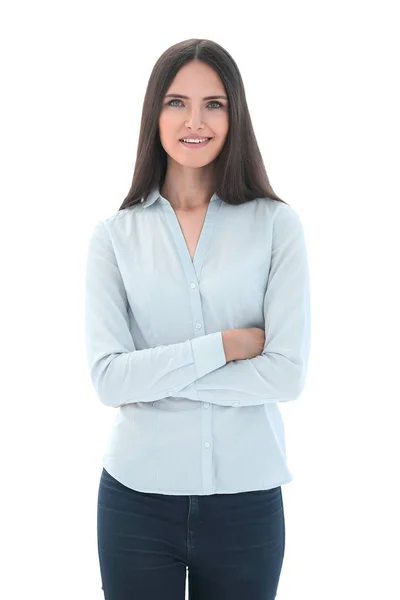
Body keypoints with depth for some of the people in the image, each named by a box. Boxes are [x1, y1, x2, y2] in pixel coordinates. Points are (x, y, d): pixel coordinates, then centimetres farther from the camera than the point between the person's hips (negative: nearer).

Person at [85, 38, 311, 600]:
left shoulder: (277, 225, -2)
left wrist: (156, 374, -12)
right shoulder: (115, 235, 0)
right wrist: (225, 345, -14)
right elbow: (108, 378, -9)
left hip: (247, 497, 0)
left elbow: (288, 373, -10)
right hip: (138, 496, 0)